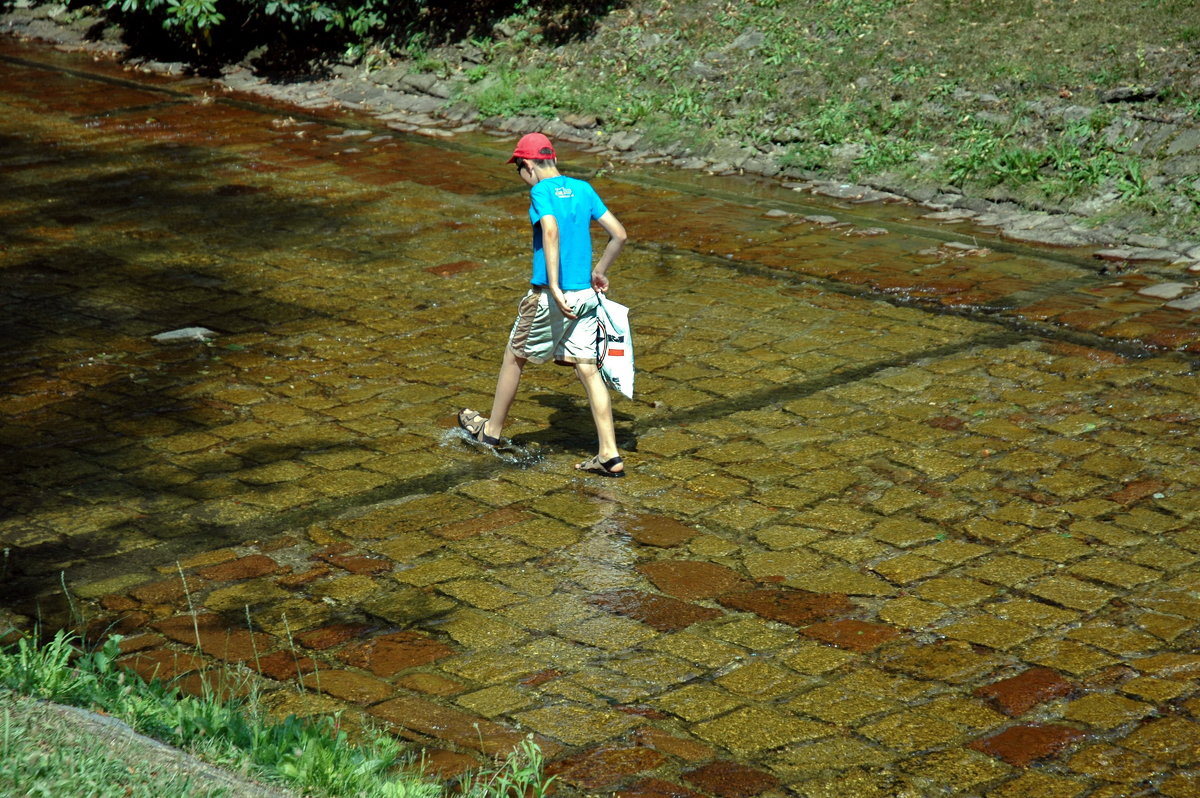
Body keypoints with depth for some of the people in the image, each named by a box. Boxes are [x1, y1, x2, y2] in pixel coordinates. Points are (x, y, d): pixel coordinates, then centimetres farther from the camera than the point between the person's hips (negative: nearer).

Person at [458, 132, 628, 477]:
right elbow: (619, 234, 10)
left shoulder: (542, 191, -10)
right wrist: (599, 271, 23)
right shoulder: (583, 189, 9)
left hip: (550, 296, -6)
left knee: (514, 357, 15)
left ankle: (491, 431, 32)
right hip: (586, 295, 6)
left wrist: (554, 288, -31)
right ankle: (610, 456, 0)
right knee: (588, 370, 5)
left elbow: (551, 232, -28)